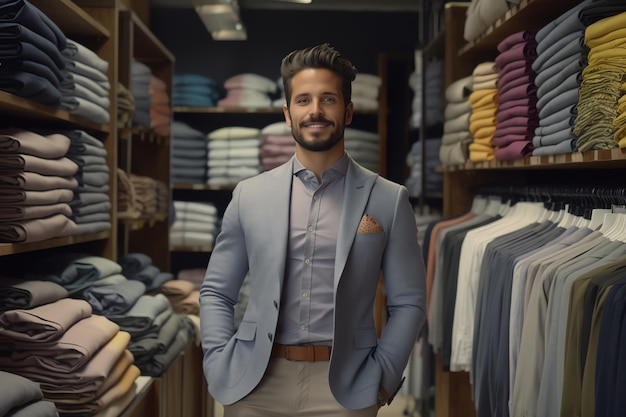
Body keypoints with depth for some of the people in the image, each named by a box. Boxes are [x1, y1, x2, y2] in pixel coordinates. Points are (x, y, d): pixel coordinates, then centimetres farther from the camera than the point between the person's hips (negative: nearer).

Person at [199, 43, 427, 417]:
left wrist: (381, 376, -6)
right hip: (255, 384, 2)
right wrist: (221, 366, -2)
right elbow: (216, 292, 9)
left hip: (344, 386, -1)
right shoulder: (249, 195, 5)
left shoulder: (389, 200, 0)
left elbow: (408, 302, 3)